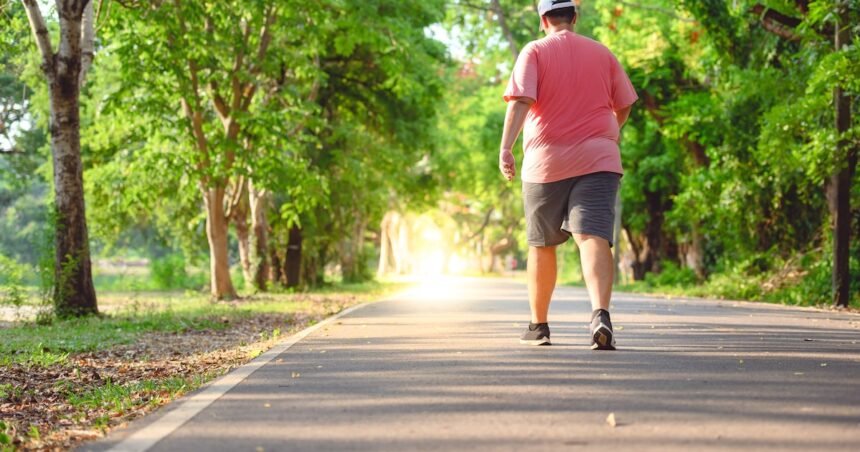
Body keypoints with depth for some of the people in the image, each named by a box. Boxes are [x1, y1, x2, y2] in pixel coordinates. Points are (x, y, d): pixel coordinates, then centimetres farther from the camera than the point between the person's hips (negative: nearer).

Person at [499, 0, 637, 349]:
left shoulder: (534, 52, 2)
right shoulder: (602, 54, 11)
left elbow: (521, 101, -13)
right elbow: (624, 106, 18)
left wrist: (505, 148, -19)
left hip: (546, 163, -1)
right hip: (598, 160, 1)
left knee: (542, 245, 13)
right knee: (594, 238, -13)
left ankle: (538, 326, 24)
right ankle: (600, 313, -36)